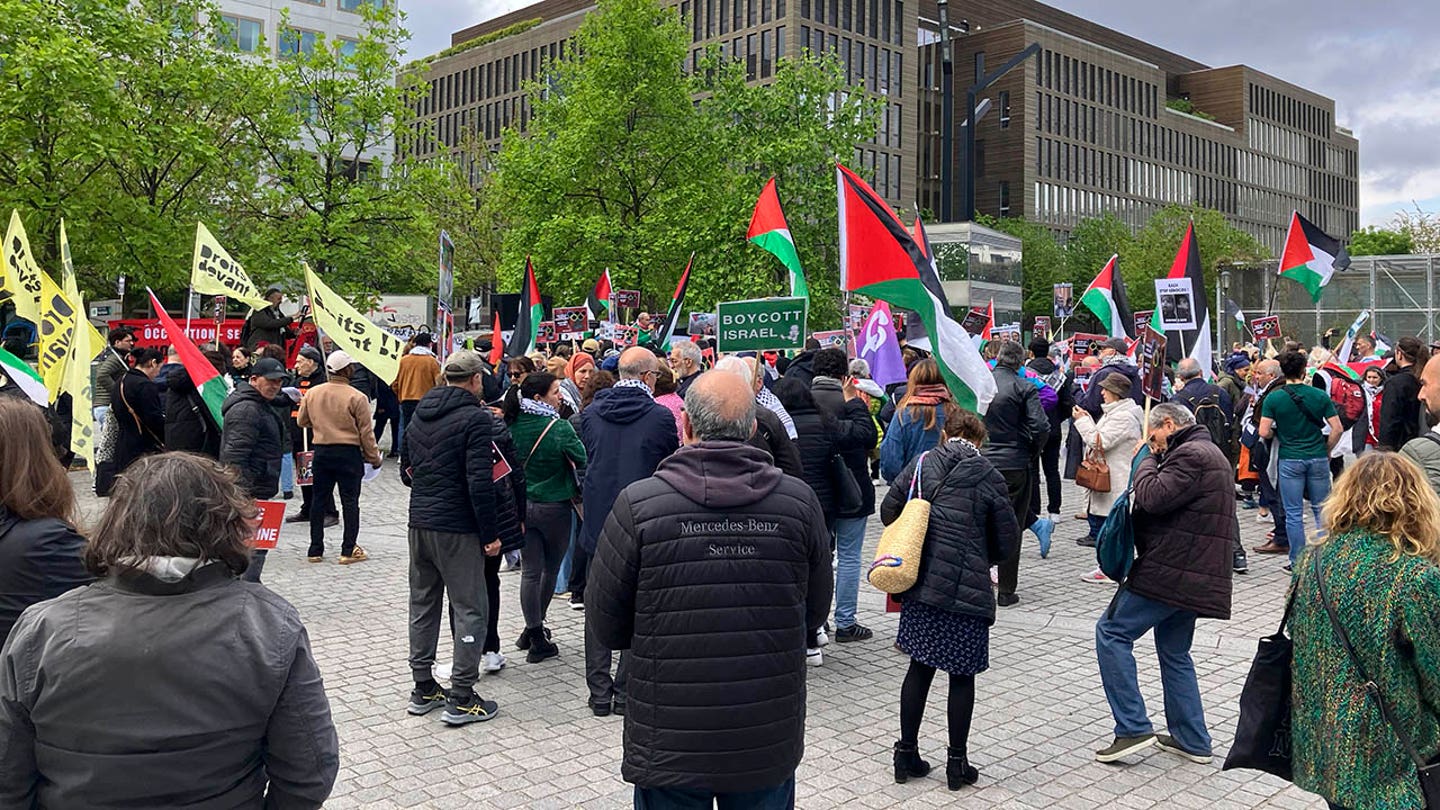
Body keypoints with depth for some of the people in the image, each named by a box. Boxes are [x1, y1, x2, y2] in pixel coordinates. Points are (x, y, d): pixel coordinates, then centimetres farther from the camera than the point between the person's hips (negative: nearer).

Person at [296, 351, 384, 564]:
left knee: (319, 500, 13)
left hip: (321, 452, 4)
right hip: (349, 453, -4)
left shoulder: (312, 393, 0)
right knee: (350, 501, 3)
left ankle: (315, 550, 18)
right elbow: (366, 432, -9)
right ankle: (349, 550, 3)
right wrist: (374, 457, 2)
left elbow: (301, 421, 13)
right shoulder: (357, 398, -13)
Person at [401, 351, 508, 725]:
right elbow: (480, 482, -20)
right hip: (456, 528, -8)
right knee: (471, 609, 0)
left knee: (422, 605, 16)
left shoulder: (420, 414, 11)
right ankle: (461, 699, 2)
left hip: (419, 523, 8)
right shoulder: (476, 417, -14)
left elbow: (406, 471, 17)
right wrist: (490, 534, -15)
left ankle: (423, 689, 24)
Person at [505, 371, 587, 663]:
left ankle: (534, 631, 8)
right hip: (554, 507, -4)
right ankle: (535, 630, 22)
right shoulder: (559, 428, -17)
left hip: (522, 504, 4)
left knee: (531, 570, 7)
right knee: (551, 569, 14)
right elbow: (583, 461, -15)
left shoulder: (515, 424, -2)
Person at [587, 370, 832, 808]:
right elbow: (815, 612, 4)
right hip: (771, 746, 2)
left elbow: (605, 628, -6)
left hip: (668, 749, -1)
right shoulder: (799, 501, -8)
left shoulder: (637, 505, -14)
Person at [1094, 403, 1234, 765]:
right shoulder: (1211, 454, 22)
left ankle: (1133, 728, -7)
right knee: (1175, 653, 18)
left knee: (1112, 632, -5)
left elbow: (1153, 497, -22)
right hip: (1193, 577, 11)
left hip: (1170, 571, -11)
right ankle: (1191, 740, 22)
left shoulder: (1189, 454, -13)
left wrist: (1150, 460, -6)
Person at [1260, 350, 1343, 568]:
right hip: (1318, 459, 2)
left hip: (1289, 460, -2)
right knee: (1321, 510, 12)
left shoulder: (1274, 398, -7)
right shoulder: (1320, 396, -2)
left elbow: (1264, 432, -11)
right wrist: (1326, 450, 11)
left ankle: (1297, 561, 8)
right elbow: (1337, 429, -4)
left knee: (1293, 513, 5)